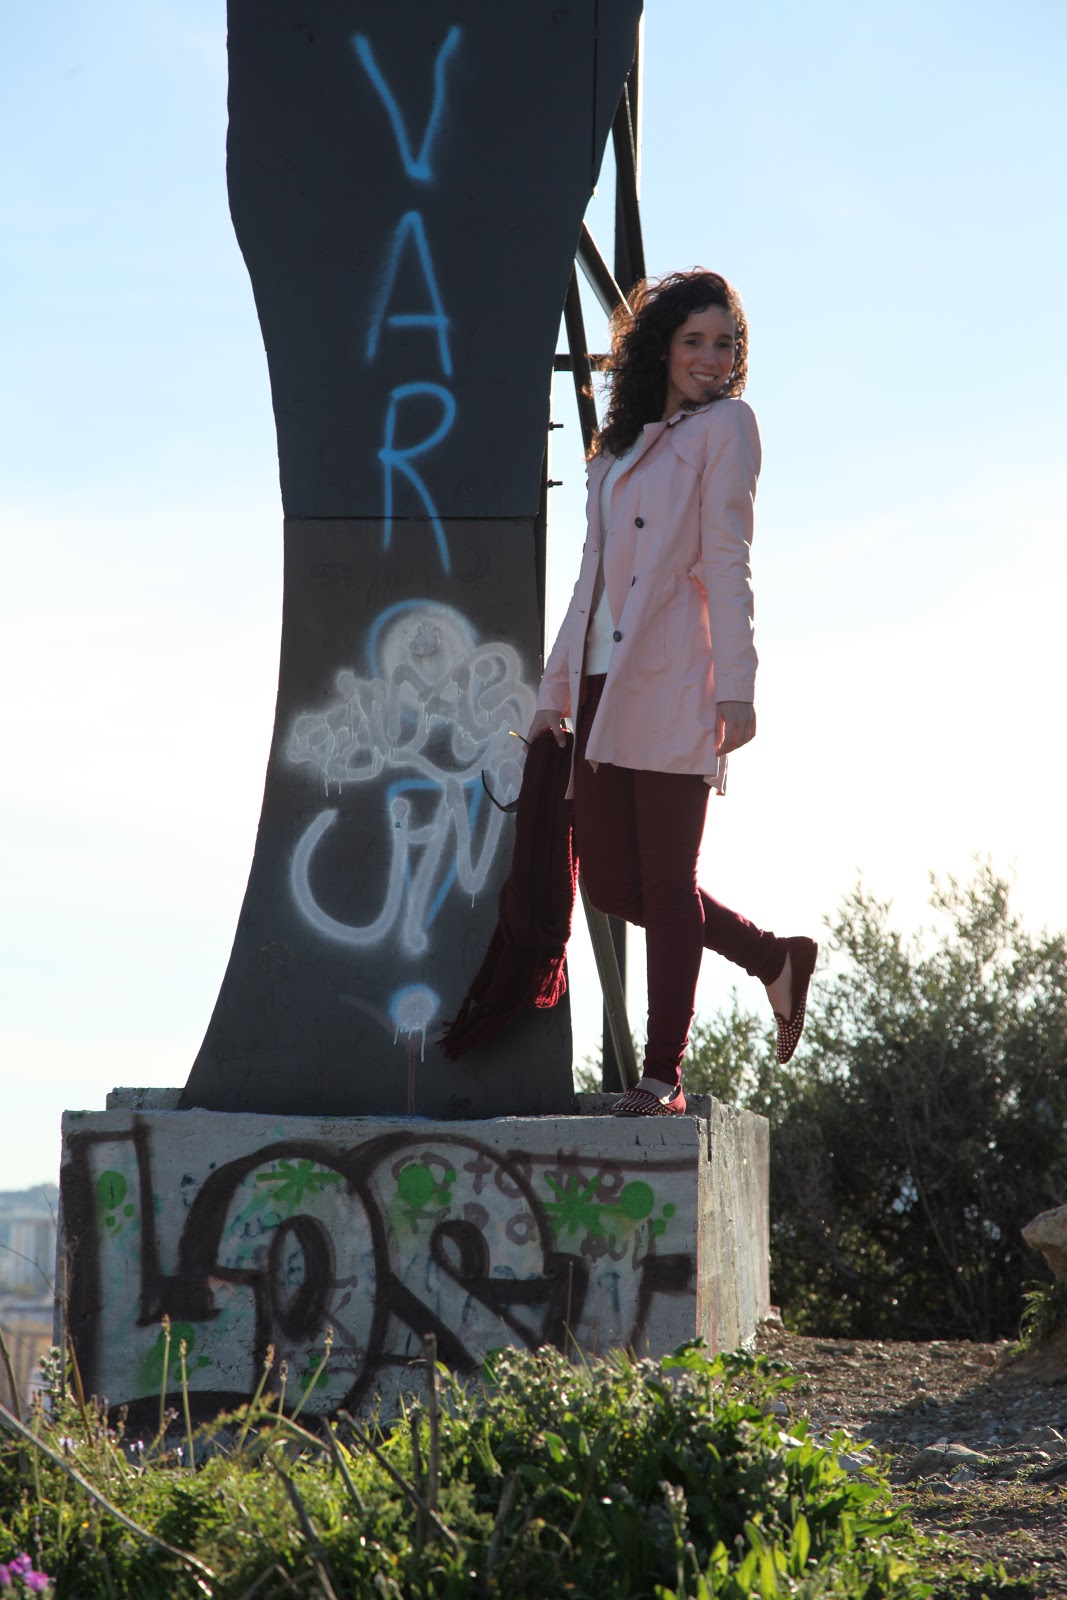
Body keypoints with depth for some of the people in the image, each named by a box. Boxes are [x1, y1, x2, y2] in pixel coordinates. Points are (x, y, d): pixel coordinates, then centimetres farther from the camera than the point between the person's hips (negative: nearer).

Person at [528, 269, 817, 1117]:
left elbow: (727, 564, -8)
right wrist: (555, 690, 15)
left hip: (673, 687, -7)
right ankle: (775, 959, 23)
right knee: (608, 880, 6)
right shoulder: (621, 445, 21)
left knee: (667, 879, -5)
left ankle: (663, 1075, 1)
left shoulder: (724, 426, 2)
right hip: (605, 687, 7)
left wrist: (736, 689, -15)